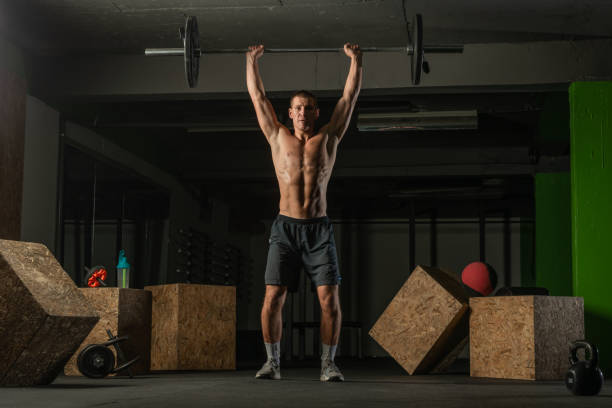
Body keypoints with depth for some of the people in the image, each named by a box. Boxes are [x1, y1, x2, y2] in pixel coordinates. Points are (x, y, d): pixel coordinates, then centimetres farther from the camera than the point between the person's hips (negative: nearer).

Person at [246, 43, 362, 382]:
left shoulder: (328, 139, 10)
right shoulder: (278, 138, 10)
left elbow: (350, 96, 13)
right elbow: (257, 96, 16)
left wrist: (356, 61, 17)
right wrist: (252, 61, 20)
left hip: (318, 229, 0)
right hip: (285, 227, 0)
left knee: (329, 299, -7)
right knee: (273, 298, -6)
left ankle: (328, 364, 3)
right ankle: (272, 362, 6)